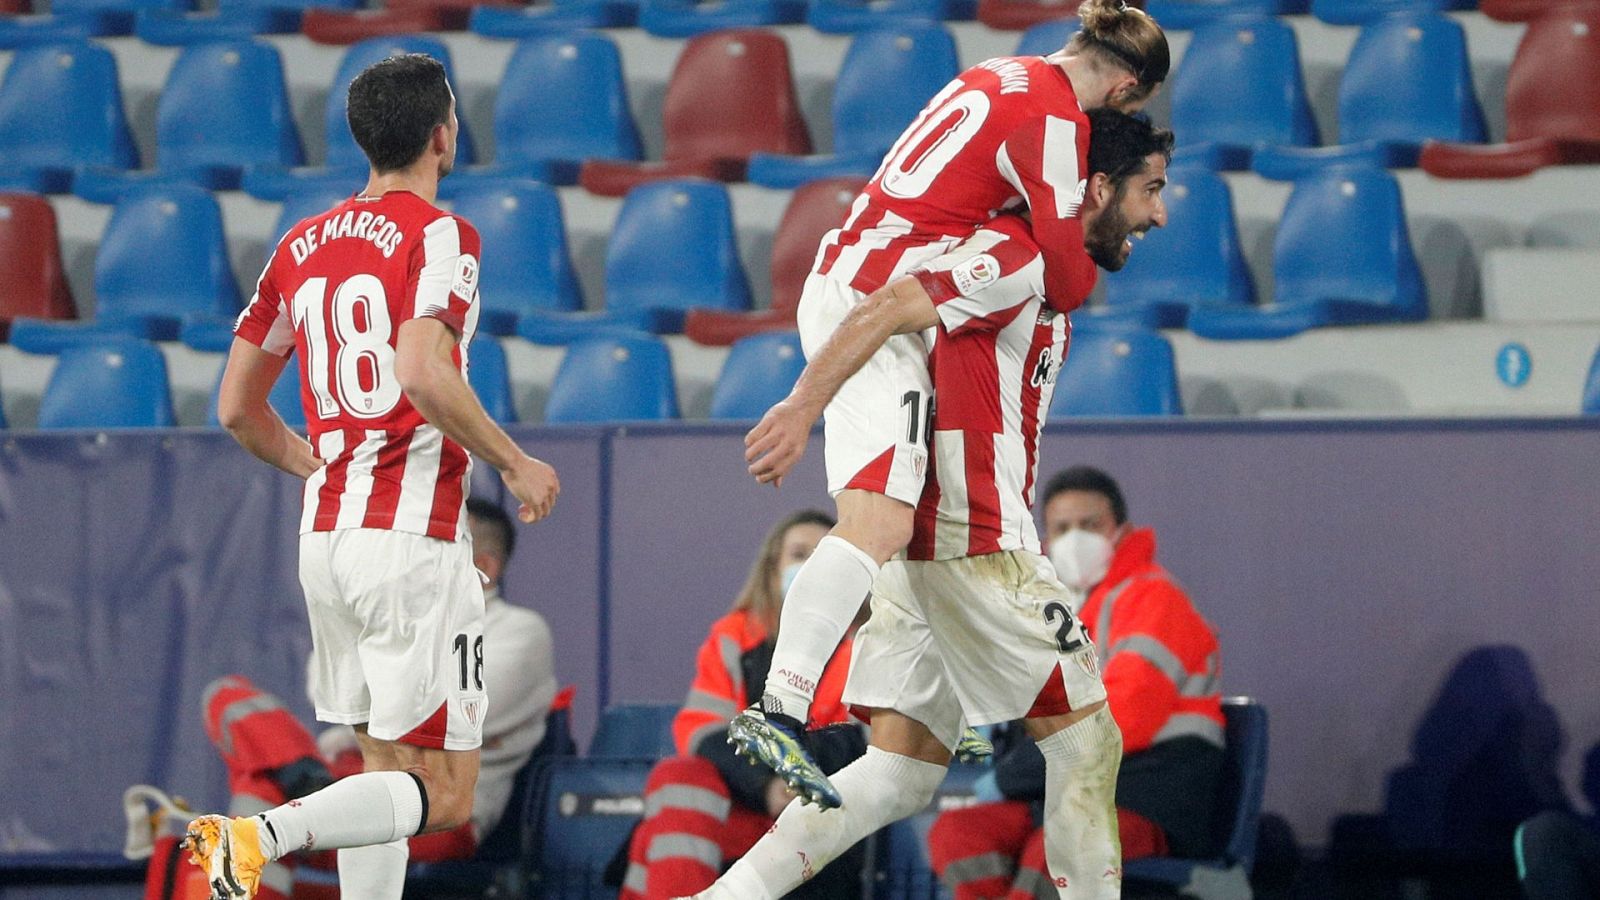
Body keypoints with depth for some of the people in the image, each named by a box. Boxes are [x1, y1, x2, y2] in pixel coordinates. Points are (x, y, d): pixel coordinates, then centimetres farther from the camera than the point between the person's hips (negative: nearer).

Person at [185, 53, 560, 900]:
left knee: (385, 770, 16)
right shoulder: (439, 235, -9)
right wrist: (515, 464, -12)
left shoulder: (300, 247, 12)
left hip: (325, 537, 7)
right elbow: (424, 375, -24)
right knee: (442, 793, -5)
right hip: (414, 536, -7)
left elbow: (236, 409, 14)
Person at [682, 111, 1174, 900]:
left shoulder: (1039, 270, 19)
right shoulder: (1020, 258, -11)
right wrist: (804, 408, -28)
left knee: (901, 774, 5)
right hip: (977, 543, -10)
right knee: (1085, 738, -2)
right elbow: (888, 309, -21)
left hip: (929, 540, 10)